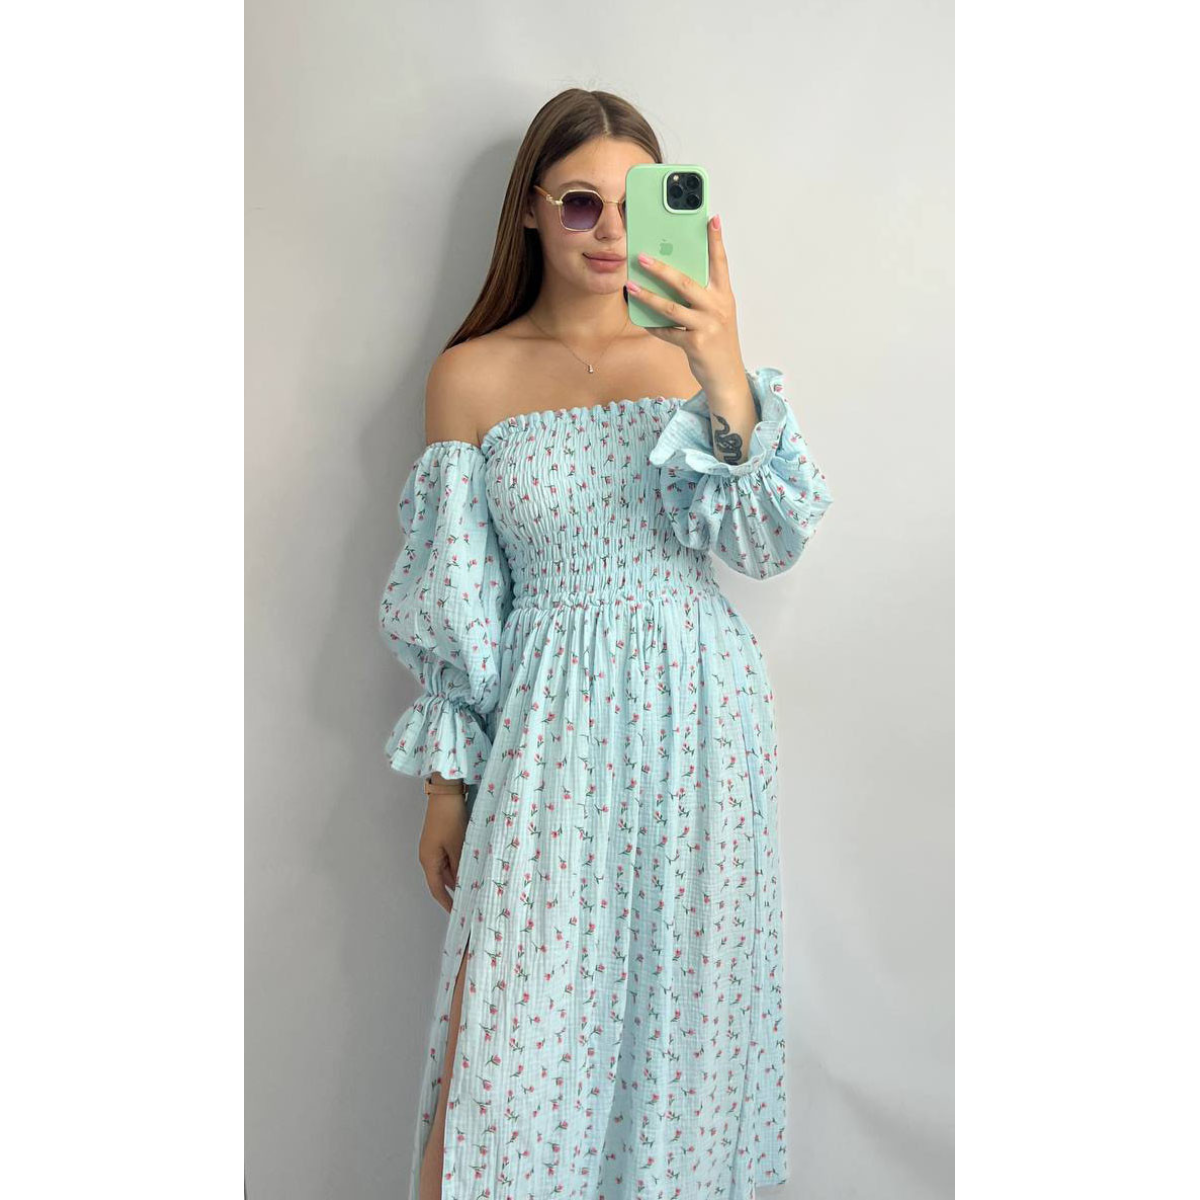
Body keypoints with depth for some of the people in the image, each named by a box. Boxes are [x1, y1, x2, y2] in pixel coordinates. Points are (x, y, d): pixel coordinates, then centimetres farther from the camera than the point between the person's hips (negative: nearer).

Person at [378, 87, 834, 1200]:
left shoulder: (691, 349, 3)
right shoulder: (473, 375, -1)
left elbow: (768, 543, -7)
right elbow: (449, 599, 2)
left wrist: (729, 383, -23)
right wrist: (445, 776, 3)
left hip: (696, 714, 2)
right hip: (550, 728, -1)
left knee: (676, 1007, 15)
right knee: (510, 1026, 2)